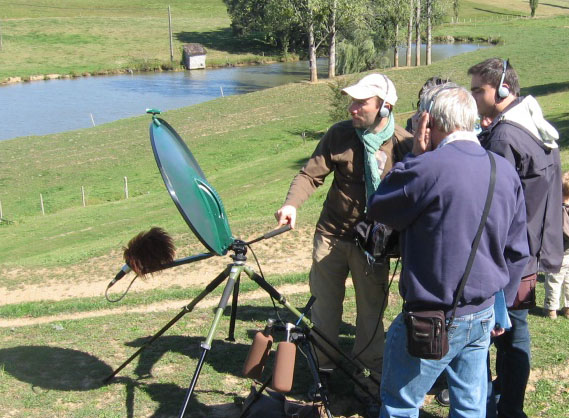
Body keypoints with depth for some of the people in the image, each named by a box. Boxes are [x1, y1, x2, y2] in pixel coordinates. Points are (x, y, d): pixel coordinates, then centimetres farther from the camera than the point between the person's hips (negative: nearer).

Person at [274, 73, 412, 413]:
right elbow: (311, 174, -9)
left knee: (371, 313, 5)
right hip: (332, 234, 2)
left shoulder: (404, 144, -11)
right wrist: (292, 204, -24)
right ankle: (323, 369, 34)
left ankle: (370, 382, 21)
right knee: (325, 306, 14)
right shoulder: (340, 134, -7)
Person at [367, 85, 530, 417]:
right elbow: (517, 252, 8)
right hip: (484, 316, 7)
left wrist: (414, 156, -3)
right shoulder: (506, 171, 1)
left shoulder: (427, 168, -22)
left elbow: (378, 208, -6)